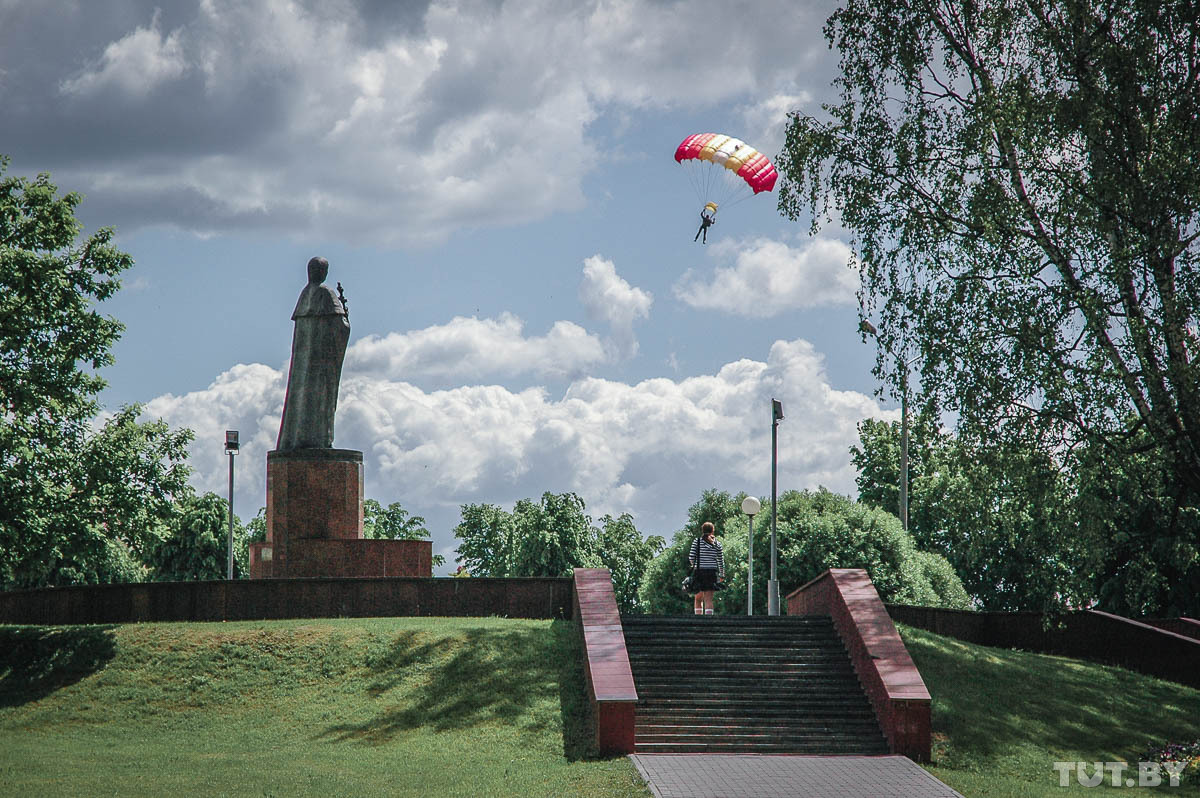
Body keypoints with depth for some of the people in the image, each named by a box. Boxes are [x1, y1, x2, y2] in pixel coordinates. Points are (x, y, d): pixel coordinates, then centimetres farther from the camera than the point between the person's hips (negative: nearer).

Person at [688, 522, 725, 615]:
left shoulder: (697, 541, 1)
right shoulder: (717, 543, 5)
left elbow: (691, 557, -2)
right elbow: (721, 561, 6)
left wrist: (693, 565, 20)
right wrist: (722, 575, 17)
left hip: (699, 571, 0)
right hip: (712, 572, 0)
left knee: (698, 598, 13)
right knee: (709, 599, -4)